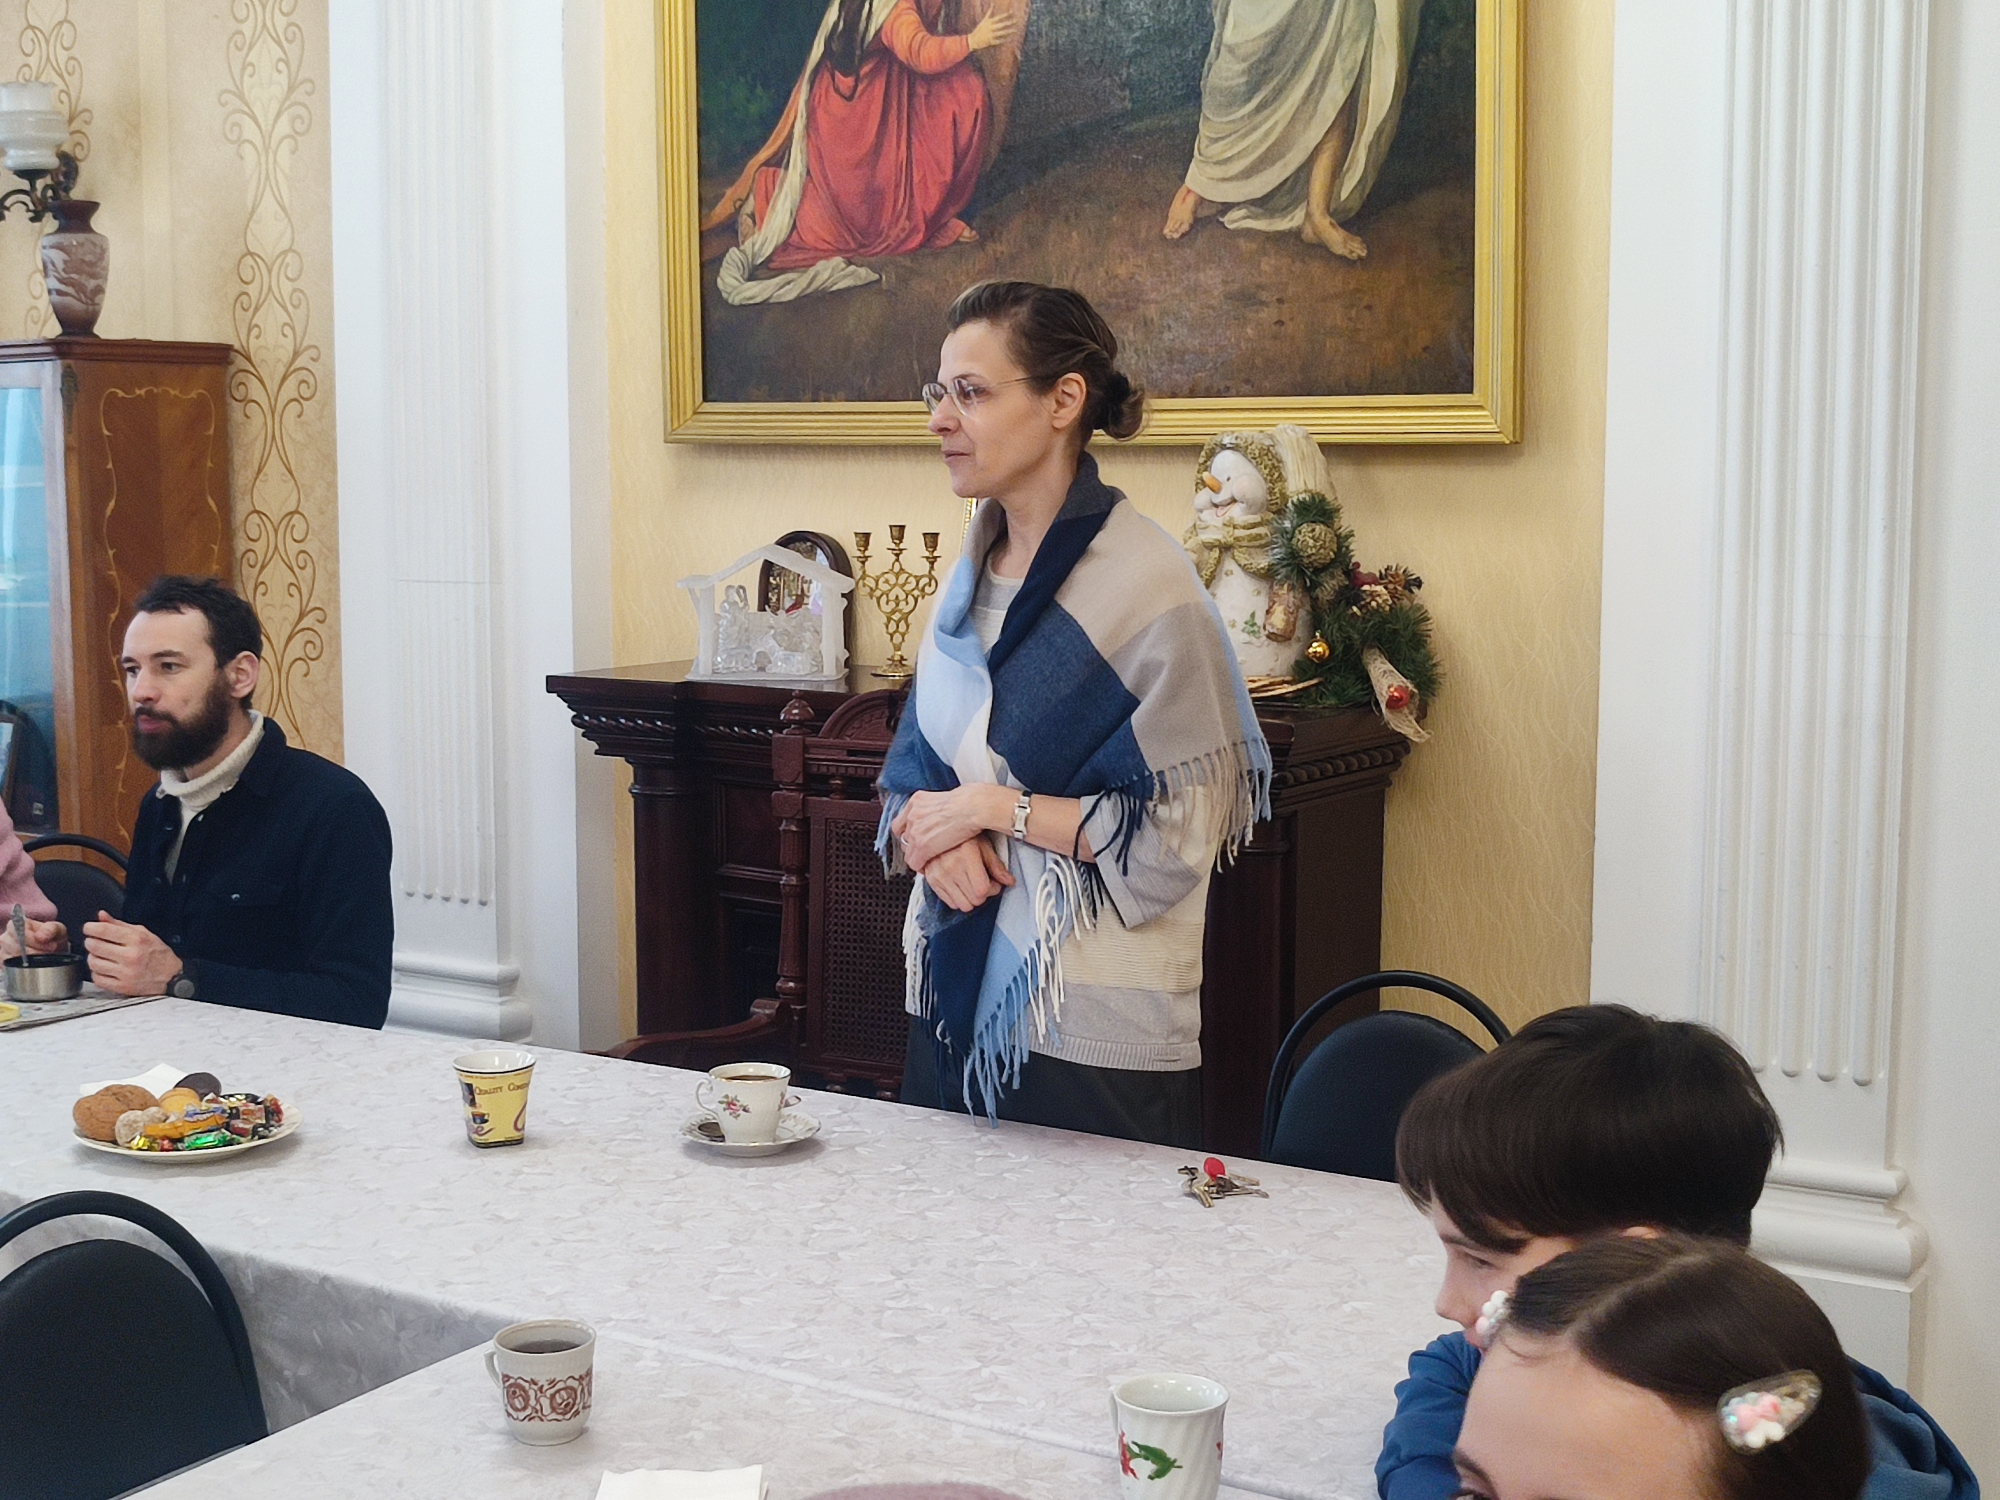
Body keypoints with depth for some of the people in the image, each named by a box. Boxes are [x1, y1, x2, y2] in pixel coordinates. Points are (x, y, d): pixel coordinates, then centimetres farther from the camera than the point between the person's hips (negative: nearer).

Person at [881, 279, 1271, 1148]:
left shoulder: (1145, 583, -14)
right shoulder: (973, 576, 9)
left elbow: (1179, 832, -16)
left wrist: (997, 808, -15)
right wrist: (933, 835, -8)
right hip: (958, 1002, 7)